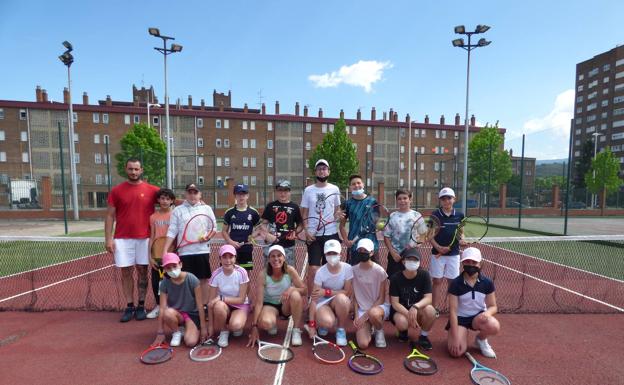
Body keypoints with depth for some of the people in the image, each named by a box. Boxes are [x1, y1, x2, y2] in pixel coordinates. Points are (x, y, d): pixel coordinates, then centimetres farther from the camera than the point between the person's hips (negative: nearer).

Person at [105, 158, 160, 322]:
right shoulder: (116, 190, 2)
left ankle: (141, 306, 19)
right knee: (126, 272, 7)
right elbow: (110, 216, 3)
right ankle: (129, 306, 20)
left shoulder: (152, 190, 0)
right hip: (122, 239, 1)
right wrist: (109, 238, -3)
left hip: (144, 238, 0)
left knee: (142, 271, 7)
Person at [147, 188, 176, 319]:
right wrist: (150, 256, 1)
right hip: (157, 256, 3)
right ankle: (158, 306, 30)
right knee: (155, 282, 11)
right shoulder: (153, 217, 3)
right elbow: (151, 237, 5)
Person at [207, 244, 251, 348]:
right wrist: (211, 325, -8)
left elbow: (241, 299, -16)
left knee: (235, 325, -31)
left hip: (240, 306, -1)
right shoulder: (216, 275, -16)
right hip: (224, 306, 2)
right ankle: (224, 332, -4)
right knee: (218, 306, -33)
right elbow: (211, 302, -10)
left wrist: (221, 298, -25)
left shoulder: (241, 272, -21)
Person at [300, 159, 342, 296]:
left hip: (331, 234, 1)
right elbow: (304, 213, 3)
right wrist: (307, 231, -7)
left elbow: (337, 209, 11)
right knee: (313, 268, -2)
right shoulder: (308, 190, 2)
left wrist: (337, 214, -12)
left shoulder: (334, 189, 3)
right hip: (314, 235, -1)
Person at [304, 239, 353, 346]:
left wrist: (326, 292, -21)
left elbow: (348, 292, -13)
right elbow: (314, 298, -16)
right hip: (323, 302, -1)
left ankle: (341, 330, -8)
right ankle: (322, 324, 8)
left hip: (341, 302, 1)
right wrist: (311, 324, -18)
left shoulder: (347, 268, -17)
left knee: (341, 298, -35)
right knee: (327, 322, -32)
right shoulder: (321, 272, -17)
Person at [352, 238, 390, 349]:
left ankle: (379, 331, -3)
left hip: (379, 306, -2)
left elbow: (381, 299, -9)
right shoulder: (354, 270, -4)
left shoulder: (379, 271, -14)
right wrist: (356, 315, -7)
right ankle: (369, 327, 17)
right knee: (363, 344, -19)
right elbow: (354, 296, 3)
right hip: (361, 309, 2)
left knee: (373, 313, -40)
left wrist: (365, 315, -14)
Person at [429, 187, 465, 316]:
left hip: (454, 254, 2)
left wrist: (461, 238, -10)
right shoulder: (435, 215, -6)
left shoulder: (459, 215, 1)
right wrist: (438, 247, -17)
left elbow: (460, 233, 12)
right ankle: (435, 308, 16)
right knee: (437, 281, 6)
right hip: (437, 253, -2)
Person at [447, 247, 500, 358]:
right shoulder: (455, 283, -16)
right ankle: (464, 335, 17)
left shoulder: (487, 283, -8)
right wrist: (455, 337, -20)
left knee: (494, 327, -33)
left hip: (479, 316, 2)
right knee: (457, 352, -20)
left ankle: (480, 339, 5)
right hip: (460, 317, -2)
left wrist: (488, 312, -26)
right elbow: (453, 311, -15)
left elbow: (493, 307, 0)